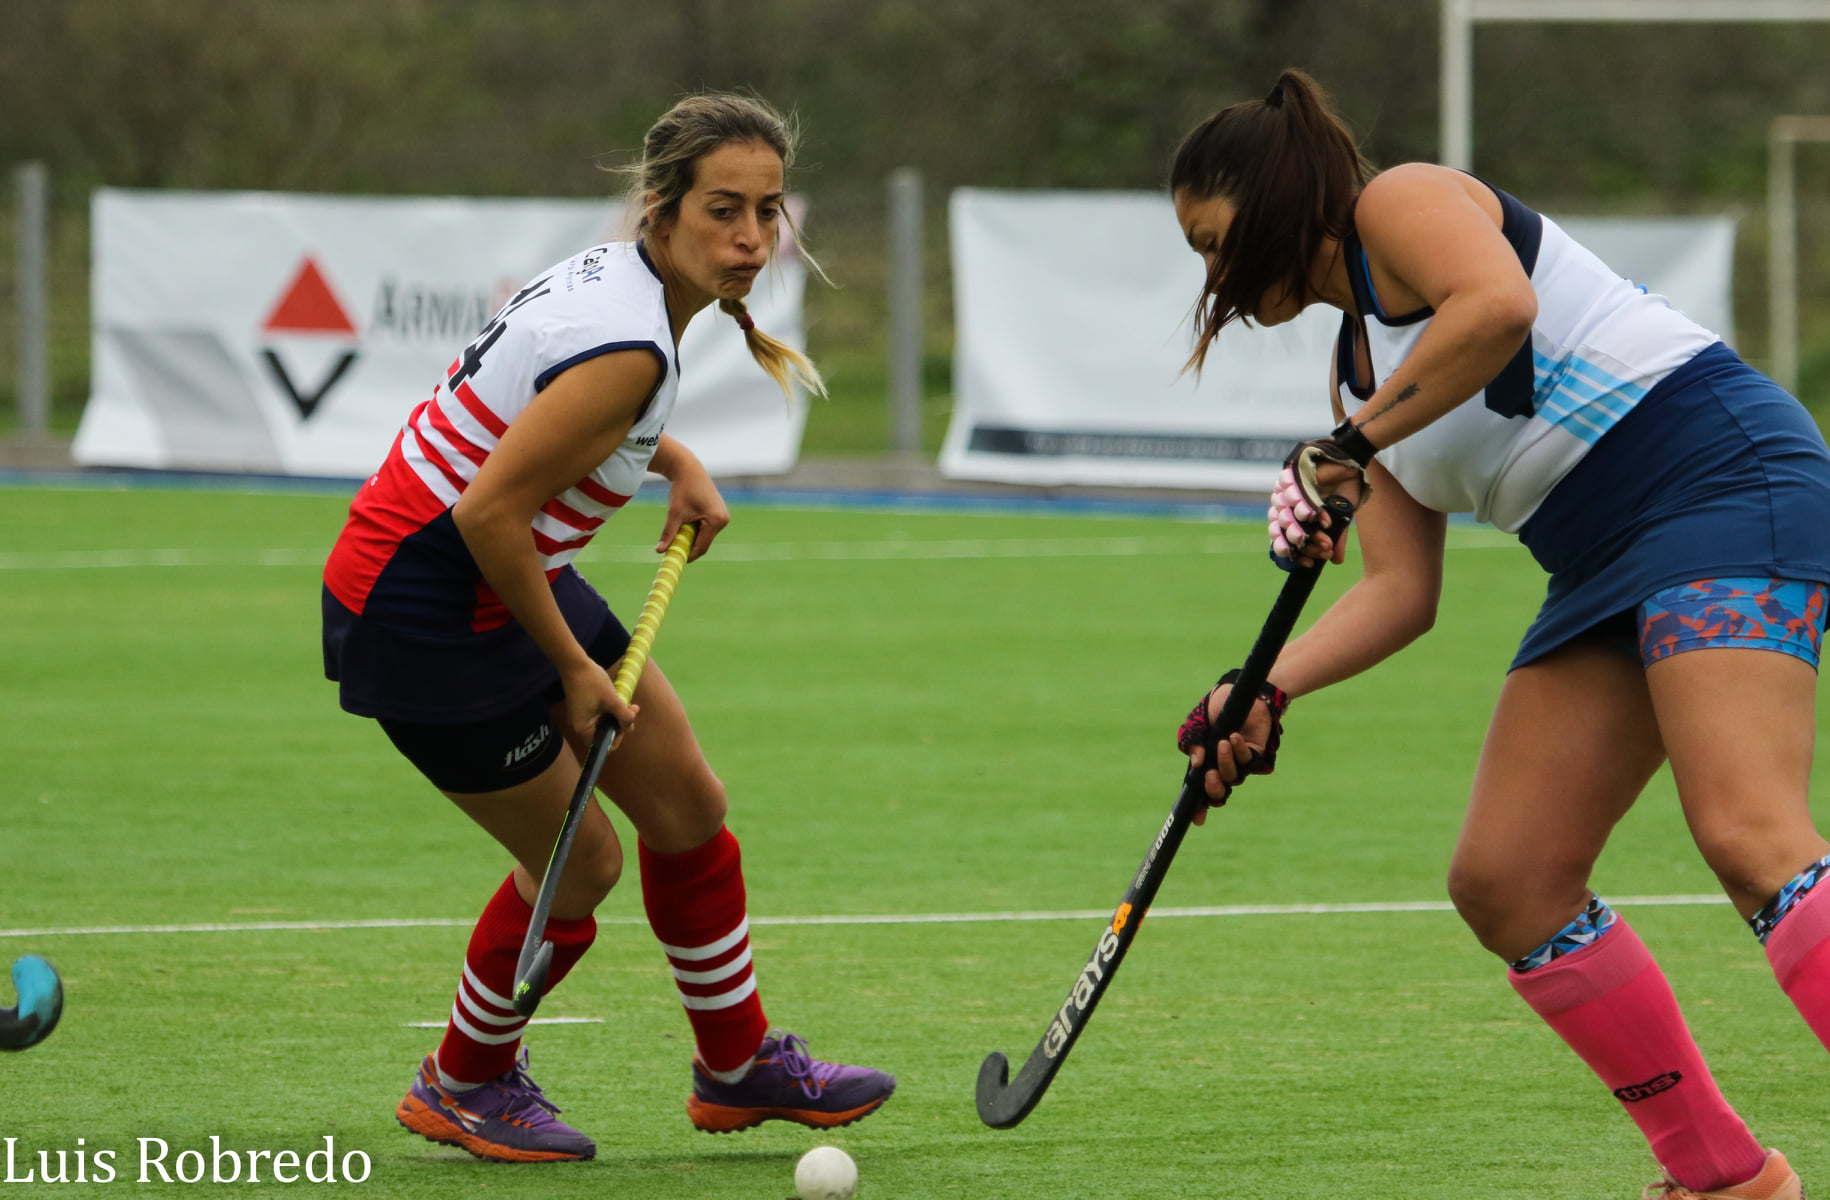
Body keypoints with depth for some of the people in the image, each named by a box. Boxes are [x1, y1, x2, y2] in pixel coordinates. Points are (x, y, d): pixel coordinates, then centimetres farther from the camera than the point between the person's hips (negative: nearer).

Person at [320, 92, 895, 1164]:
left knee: (686, 805, 14)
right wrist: (573, 667, -17)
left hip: (509, 582, 10)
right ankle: (464, 1085, 29)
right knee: (579, 863, 4)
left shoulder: (614, 275, -1)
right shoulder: (627, 346, -30)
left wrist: (677, 461, 7)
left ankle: (740, 1065, 32)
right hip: (423, 618, -10)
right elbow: (488, 511, -30)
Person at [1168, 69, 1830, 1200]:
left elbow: (1495, 302, -23)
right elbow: (1401, 590, 18)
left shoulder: (1401, 203, 0)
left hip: (1724, 478, -10)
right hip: (1609, 574, 10)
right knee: (1506, 882, 3)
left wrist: (1356, 439, -16)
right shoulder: (1360, 369, 25)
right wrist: (1269, 691, 4)